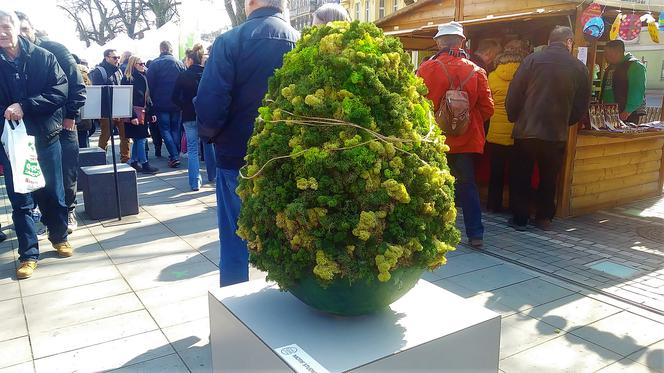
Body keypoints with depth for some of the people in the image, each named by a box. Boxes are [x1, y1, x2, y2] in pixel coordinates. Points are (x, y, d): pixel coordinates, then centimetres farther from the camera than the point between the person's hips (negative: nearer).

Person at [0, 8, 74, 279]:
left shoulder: (43, 57, -2)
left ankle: (59, 237, 33)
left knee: (53, 193, 13)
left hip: (46, 137, 0)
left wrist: (24, 106, -23)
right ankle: (28, 254, 16)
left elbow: (60, 91, -12)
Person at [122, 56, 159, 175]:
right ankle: (144, 164, -5)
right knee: (141, 139, -8)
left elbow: (146, 97, 17)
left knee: (138, 139, 11)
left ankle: (133, 162, 20)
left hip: (142, 112, 8)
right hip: (135, 113, -8)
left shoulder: (142, 77, 15)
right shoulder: (128, 79, -8)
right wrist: (132, 116, -20)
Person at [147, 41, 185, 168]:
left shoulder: (154, 64, -4)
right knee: (175, 129, 12)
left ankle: (174, 156, -8)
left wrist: (152, 101, 7)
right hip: (177, 103, 2)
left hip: (161, 104, -2)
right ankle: (176, 155, 12)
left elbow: (150, 85, -4)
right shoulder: (179, 63, 2)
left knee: (165, 129, 3)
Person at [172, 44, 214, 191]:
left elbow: (175, 97, -7)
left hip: (190, 117, -2)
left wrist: (184, 107, 7)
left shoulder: (183, 76, -7)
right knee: (209, 145, 18)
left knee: (192, 148, 2)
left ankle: (195, 182, -3)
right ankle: (212, 175, 27)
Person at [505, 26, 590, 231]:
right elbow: (582, 105, 6)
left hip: (526, 130, -1)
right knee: (549, 178, 16)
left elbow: (514, 94, -6)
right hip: (557, 134, 2)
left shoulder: (532, 59, -5)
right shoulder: (579, 67, 1)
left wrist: (513, 118, 9)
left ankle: (519, 218, 13)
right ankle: (544, 217, 23)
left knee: (521, 176, 10)